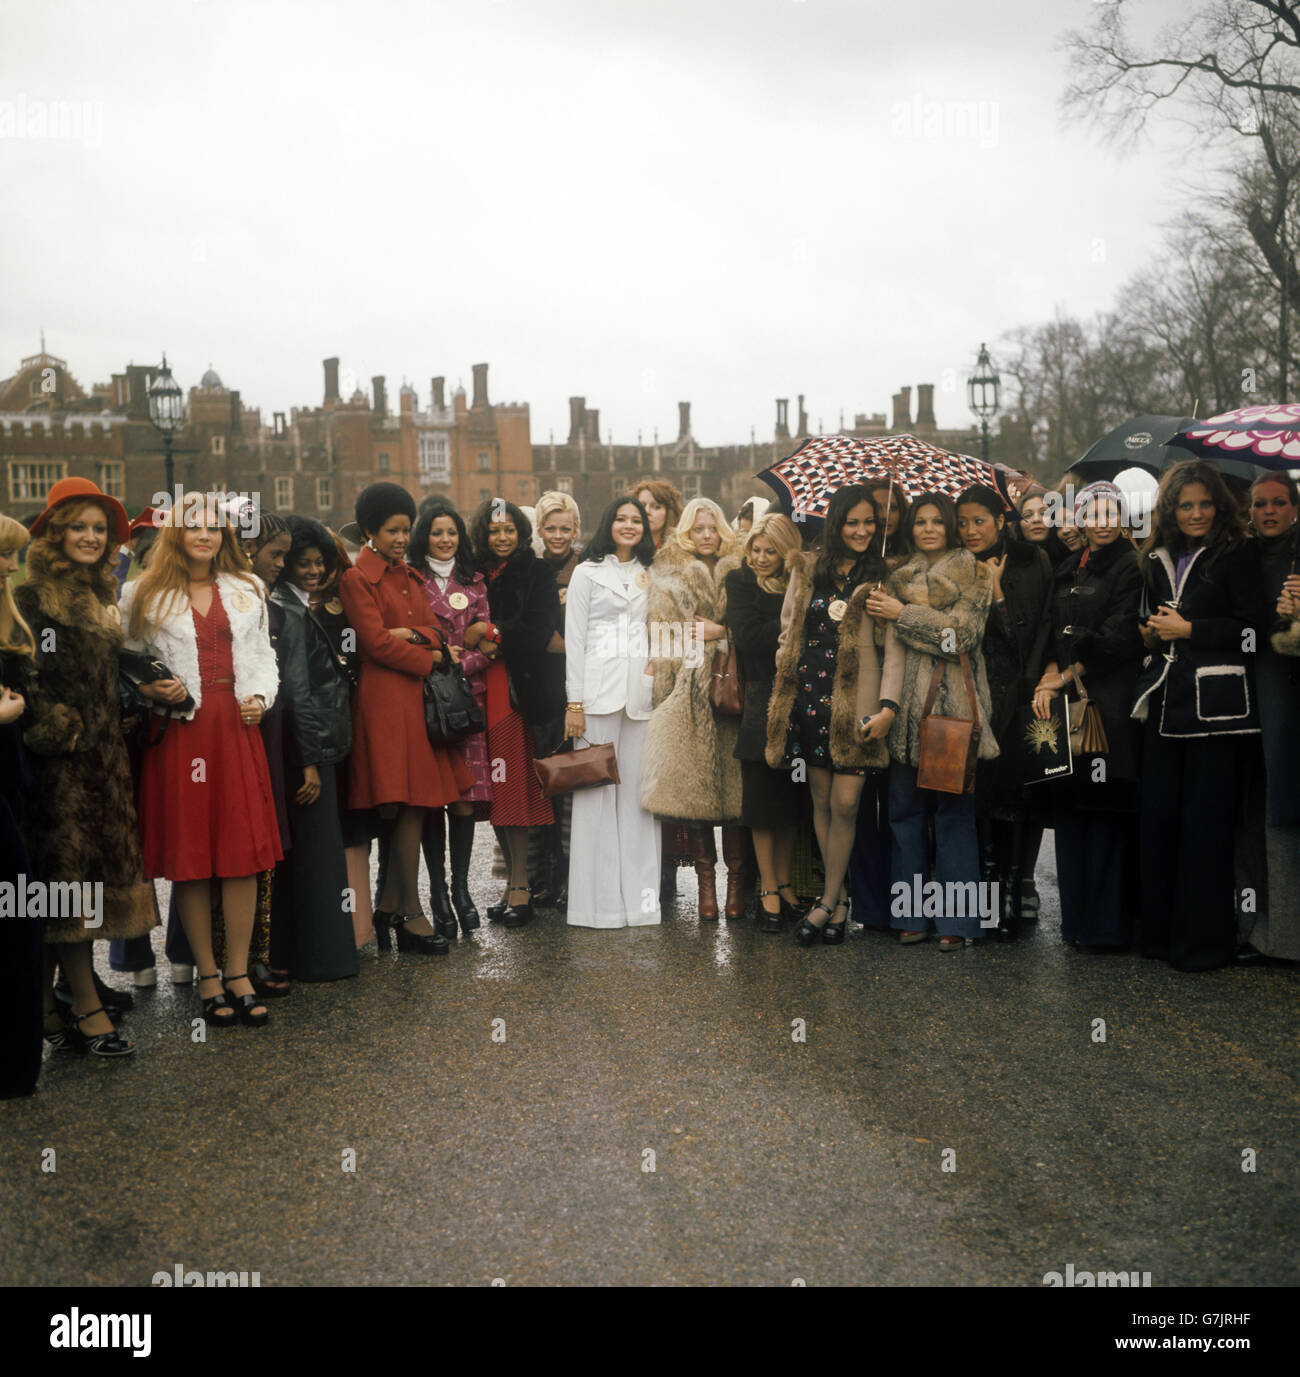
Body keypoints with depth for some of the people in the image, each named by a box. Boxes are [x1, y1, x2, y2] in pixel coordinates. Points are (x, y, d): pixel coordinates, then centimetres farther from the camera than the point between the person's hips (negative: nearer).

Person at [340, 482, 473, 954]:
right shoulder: (357, 579, -5)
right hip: (385, 698, -7)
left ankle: (388, 905, 16)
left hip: (418, 695, 7)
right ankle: (410, 914, 1)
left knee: (417, 804, 6)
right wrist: (428, 658, -3)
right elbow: (376, 642, -12)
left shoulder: (410, 576, 18)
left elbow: (435, 629, 12)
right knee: (409, 804, -7)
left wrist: (410, 634, -9)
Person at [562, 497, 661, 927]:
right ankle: (599, 900, 0)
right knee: (597, 790, -4)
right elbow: (574, 639, 1)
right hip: (599, 690, -3)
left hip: (642, 693, 3)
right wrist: (574, 702, -7)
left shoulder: (650, 576, 17)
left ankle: (638, 896, 7)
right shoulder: (587, 573, 6)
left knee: (638, 791, 3)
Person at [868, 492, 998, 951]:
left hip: (955, 704, -3)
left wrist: (904, 613, -6)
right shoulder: (901, 579, 15)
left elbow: (963, 633, -8)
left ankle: (954, 921, 3)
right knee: (905, 807, 2)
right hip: (910, 705, 3)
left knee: (954, 810, -2)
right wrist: (888, 702, -6)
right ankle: (909, 914, 10)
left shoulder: (974, 573, 6)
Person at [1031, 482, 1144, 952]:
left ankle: (1106, 925, 1)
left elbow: (1117, 637, -10)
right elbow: (1053, 629, 13)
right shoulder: (1067, 569, 18)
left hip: (1107, 701, -6)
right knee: (1068, 808, 7)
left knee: (1105, 809, -5)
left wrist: (1069, 673, -6)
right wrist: (1049, 673, -5)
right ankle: (1076, 917, 17)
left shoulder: (1130, 566, -2)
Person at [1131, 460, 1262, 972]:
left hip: (1215, 708, -5)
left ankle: (1203, 939, 5)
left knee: (1205, 822, -3)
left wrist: (1187, 629, -8)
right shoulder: (1156, 560, 15)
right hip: (1164, 701, 5)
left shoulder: (1235, 559, -1)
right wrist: (1149, 633, 5)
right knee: (1158, 815, 7)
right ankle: (1159, 930, 17)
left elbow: (1250, 630, -8)